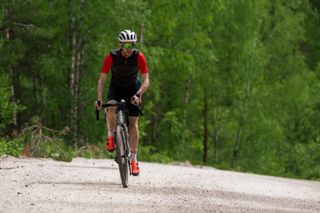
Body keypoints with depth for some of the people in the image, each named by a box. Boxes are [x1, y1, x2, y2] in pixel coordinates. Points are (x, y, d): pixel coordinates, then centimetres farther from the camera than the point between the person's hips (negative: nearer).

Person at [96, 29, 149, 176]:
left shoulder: (139, 57, -24)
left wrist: (138, 95, -41)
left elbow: (146, 80, -24)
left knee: (133, 122, -5)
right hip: (116, 87, 0)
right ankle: (111, 137, -10)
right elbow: (102, 80, -21)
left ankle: (133, 159, 0)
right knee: (111, 107, -33)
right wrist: (99, 99, -33)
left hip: (133, 89, 1)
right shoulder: (111, 57, -24)